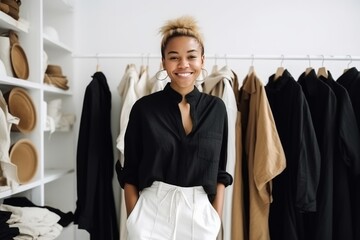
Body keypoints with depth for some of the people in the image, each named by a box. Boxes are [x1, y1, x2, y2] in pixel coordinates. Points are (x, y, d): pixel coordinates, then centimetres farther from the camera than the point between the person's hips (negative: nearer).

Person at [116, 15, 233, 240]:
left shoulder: (216, 108, 0)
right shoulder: (144, 107, -6)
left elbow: (220, 173, 5)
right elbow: (129, 174, -1)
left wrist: (217, 221, 1)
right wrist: (134, 222, -3)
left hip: (200, 215, 2)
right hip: (152, 212, -1)